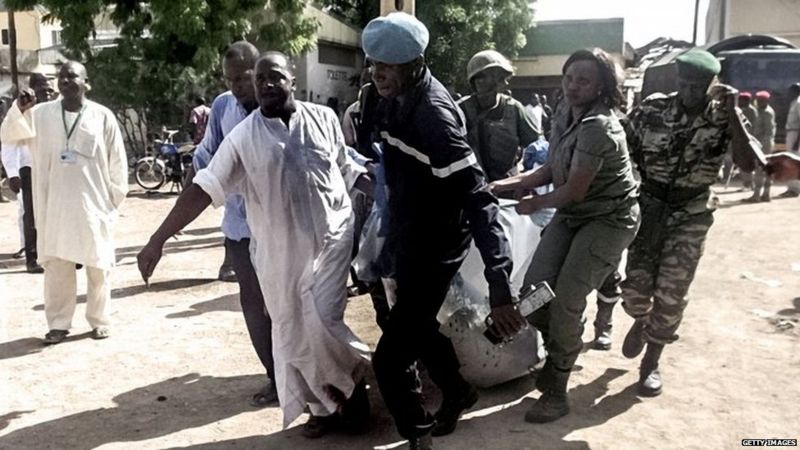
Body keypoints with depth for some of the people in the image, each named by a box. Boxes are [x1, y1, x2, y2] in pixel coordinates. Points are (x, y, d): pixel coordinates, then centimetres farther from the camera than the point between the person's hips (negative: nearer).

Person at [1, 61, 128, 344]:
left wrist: (116, 197, 2)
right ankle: (58, 324, 19)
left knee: (98, 266, 6)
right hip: (54, 205, 2)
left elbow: (117, 161, 1)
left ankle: (98, 320, 21)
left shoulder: (102, 116, -2)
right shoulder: (41, 114, 3)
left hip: (94, 204, -1)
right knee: (56, 266, 7)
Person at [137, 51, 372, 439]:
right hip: (277, 252, 1)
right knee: (290, 333, 10)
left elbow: (346, 169, 12)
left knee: (322, 323, -10)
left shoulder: (324, 118, 1)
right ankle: (322, 406, 31)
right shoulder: (243, 137, -3)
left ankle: (354, 378, 22)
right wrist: (158, 239, -14)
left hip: (330, 239, -1)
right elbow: (204, 188, -8)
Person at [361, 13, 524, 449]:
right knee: (417, 327, 26)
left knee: (390, 358, -3)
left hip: (434, 247, -9)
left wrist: (498, 285, -40)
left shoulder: (433, 114, -27)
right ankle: (457, 392, 50)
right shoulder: (396, 100, -1)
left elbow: (476, 199, -33)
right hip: (409, 238, 9)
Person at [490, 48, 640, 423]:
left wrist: (536, 204, -4)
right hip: (571, 215, 8)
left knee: (566, 301, -10)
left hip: (608, 220, -7)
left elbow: (574, 191, -20)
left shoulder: (597, 127, -25)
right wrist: (511, 183, -4)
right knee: (534, 290, -3)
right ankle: (558, 356, 25)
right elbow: (552, 169, 8)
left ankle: (556, 392, 8)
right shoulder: (565, 112, 2)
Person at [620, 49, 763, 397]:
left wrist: (732, 113, -26)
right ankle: (641, 321, 34)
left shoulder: (723, 117, -8)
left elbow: (749, 165, -20)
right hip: (648, 207, 1)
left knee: (671, 293, -1)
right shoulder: (653, 109, -7)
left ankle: (651, 363, 18)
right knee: (636, 284, -4)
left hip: (691, 215, 0)